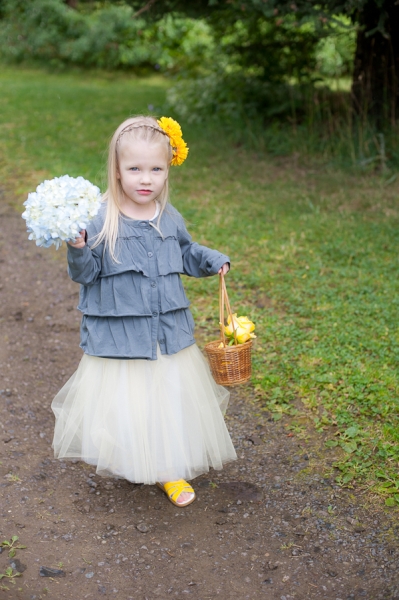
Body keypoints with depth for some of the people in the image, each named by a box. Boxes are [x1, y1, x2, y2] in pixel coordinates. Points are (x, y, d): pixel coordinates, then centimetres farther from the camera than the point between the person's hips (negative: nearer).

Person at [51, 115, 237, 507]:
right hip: (118, 337, -4)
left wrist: (214, 261, 7)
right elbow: (84, 274, -10)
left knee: (172, 398, 12)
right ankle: (127, 461, 33)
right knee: (121, 403, 6)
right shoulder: (101, 222, -12)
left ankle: (170, 469, 31)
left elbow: (187, 255, 22)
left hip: (169, 335, 4)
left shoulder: (170, 220, 3)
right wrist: (77, 249, -28)